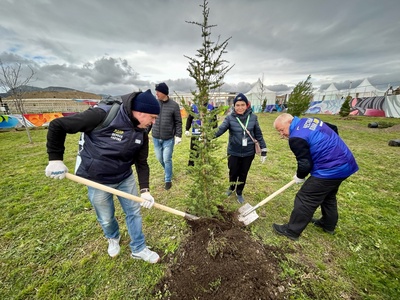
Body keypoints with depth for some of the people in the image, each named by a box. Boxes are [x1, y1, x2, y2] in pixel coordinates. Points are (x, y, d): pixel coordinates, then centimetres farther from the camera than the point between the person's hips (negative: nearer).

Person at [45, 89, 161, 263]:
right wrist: (55, 159, -16)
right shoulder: (103, 116, -28)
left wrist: (144, 189, -12)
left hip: (126, 178, 4)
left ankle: (138, 249, 35)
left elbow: (142, 163, -4)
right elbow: (57, 125, -17)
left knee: (134, 212, 12)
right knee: (106, 218, 17)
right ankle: (113, 239, 53)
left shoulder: (142, 134, -10)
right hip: (98, 180, -4)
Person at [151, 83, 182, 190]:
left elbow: (178, 122, -4)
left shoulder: (174, 105, -9)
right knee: (160, 158, 15)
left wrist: (178, 135, -10)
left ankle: (168, 180, 21)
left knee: (167, 160, 0)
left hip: (168, 138, -3)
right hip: (156, 138, 4)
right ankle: (167, 171, 44)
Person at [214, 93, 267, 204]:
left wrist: (263, 150, 3)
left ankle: (239, 193, 41)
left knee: (243, 174, 15)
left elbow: (258, 135, 2)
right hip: (234, 152, -1)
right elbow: (220, 130, -22)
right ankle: (231, 188, 46)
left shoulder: (253, 117, -4)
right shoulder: (230, 118, -10)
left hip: (249, 153, 2)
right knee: (233, 173, 13)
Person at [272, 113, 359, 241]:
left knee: (305, 200, -1)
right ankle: (329, 225, 46)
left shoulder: (297, 137, -22)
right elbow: (332, 130, 21)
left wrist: (299, 176, 3)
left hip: (330, 170, -10)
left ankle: (292, 231, 13)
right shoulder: (309, 120, 8)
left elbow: (305, 164, -17)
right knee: (329, 196, 27)